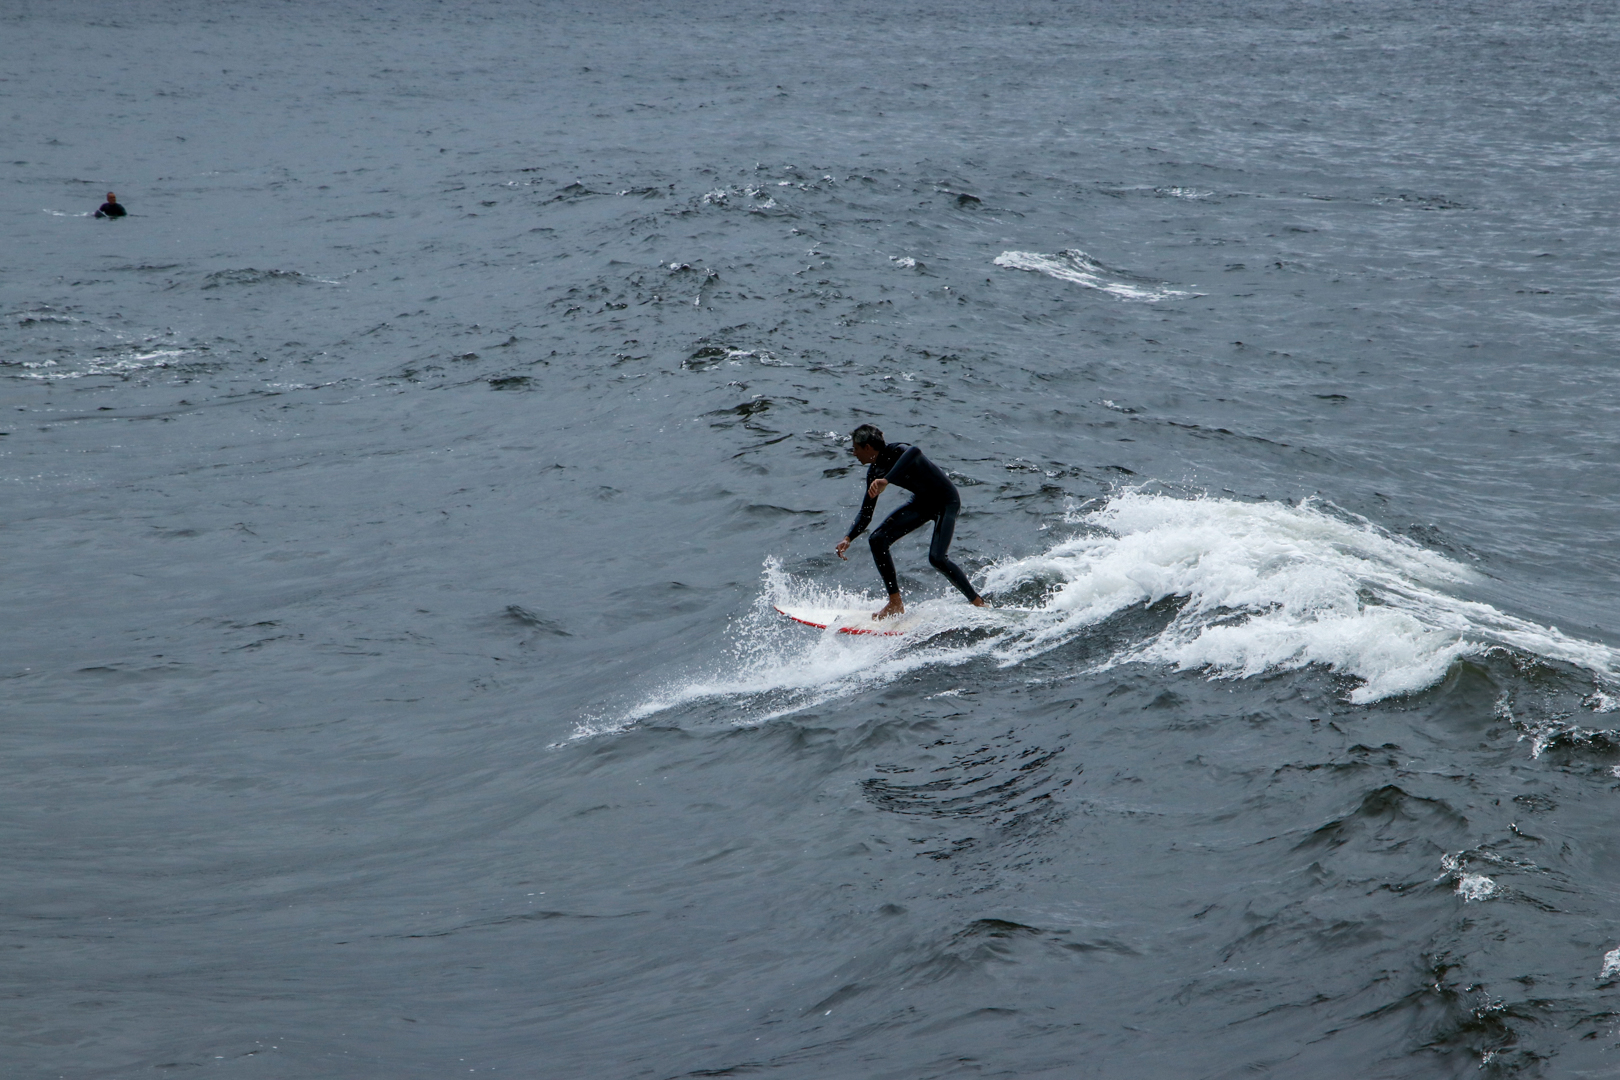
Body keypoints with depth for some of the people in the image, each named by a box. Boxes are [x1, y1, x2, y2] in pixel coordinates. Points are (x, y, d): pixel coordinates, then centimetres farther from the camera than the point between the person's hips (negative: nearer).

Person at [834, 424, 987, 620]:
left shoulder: (896, 452, -27)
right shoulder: (875, 472, -3)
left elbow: (914, 452, -54)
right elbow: (866, 514, 3)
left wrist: (886, 481, -63)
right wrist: (848, 538, -13)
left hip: (946, 501, -8)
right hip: (922, 502, 8)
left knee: (936, 558, -24)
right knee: (878, 540, -6)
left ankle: (977, 602, -5)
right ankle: (895, 604, 1)